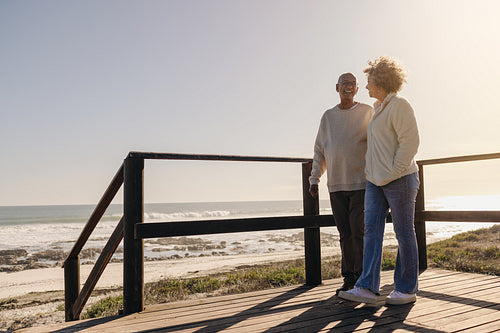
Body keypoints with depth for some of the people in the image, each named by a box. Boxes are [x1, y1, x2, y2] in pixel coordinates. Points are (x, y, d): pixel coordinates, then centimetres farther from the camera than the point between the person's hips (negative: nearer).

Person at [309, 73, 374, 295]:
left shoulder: (367, 112, 7)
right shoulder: (328, 116, 16)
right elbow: (319, 150, 17)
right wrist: (314, 179, 10)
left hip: (361, 183, -3)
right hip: (336, 185, 3)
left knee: (359, 232, -5)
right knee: (345, 234, 6)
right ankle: (348, 279, 16)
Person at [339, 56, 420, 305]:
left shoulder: (399, 106, -9)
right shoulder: (379, 109, 18)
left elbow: (410, 141, -16)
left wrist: (394, 172, -17)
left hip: (400, 179, -8)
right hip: (376, 181, 9)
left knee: (404, 233, 1)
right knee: (371, 230, -1)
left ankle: (406, 290, 13)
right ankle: (367, 288, -1)